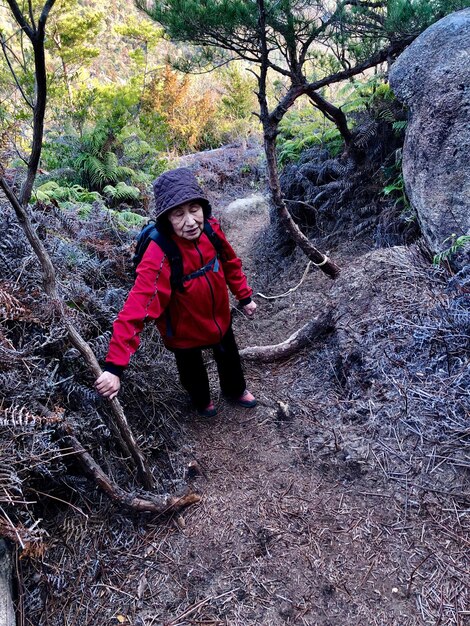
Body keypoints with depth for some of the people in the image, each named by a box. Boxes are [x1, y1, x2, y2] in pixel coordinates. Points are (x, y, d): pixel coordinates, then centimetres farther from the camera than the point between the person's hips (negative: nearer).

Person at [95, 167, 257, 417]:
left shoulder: (210, 229, -22)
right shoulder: (159, 257, -39)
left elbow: (230, 262, -1)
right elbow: (135, 311, -43)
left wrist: (244, 297, 6)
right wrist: (114, 366, -45)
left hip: (220, 318, 5)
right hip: (184, 331, -4)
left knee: (229, 359, 31)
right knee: (192, 371, 25)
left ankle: (235, 390, 64)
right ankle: (202, 401, 60)